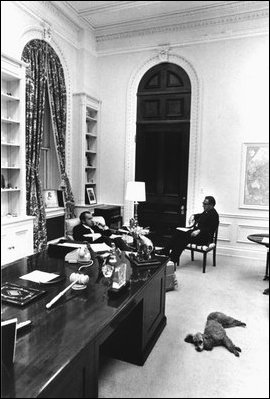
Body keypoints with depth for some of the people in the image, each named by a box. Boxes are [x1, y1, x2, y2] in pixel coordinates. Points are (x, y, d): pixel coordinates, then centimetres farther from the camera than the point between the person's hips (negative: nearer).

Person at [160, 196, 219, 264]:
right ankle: (165, 252, -14)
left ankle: (173, 260, -29)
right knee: (178, 233, -10)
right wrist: (193, 216, 21)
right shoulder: (206, 211, 14)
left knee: (185, 238, -30)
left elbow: (211, 229, -23)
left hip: (204, 238, -9)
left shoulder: (214, 215, -13)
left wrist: (199, 231, -31)